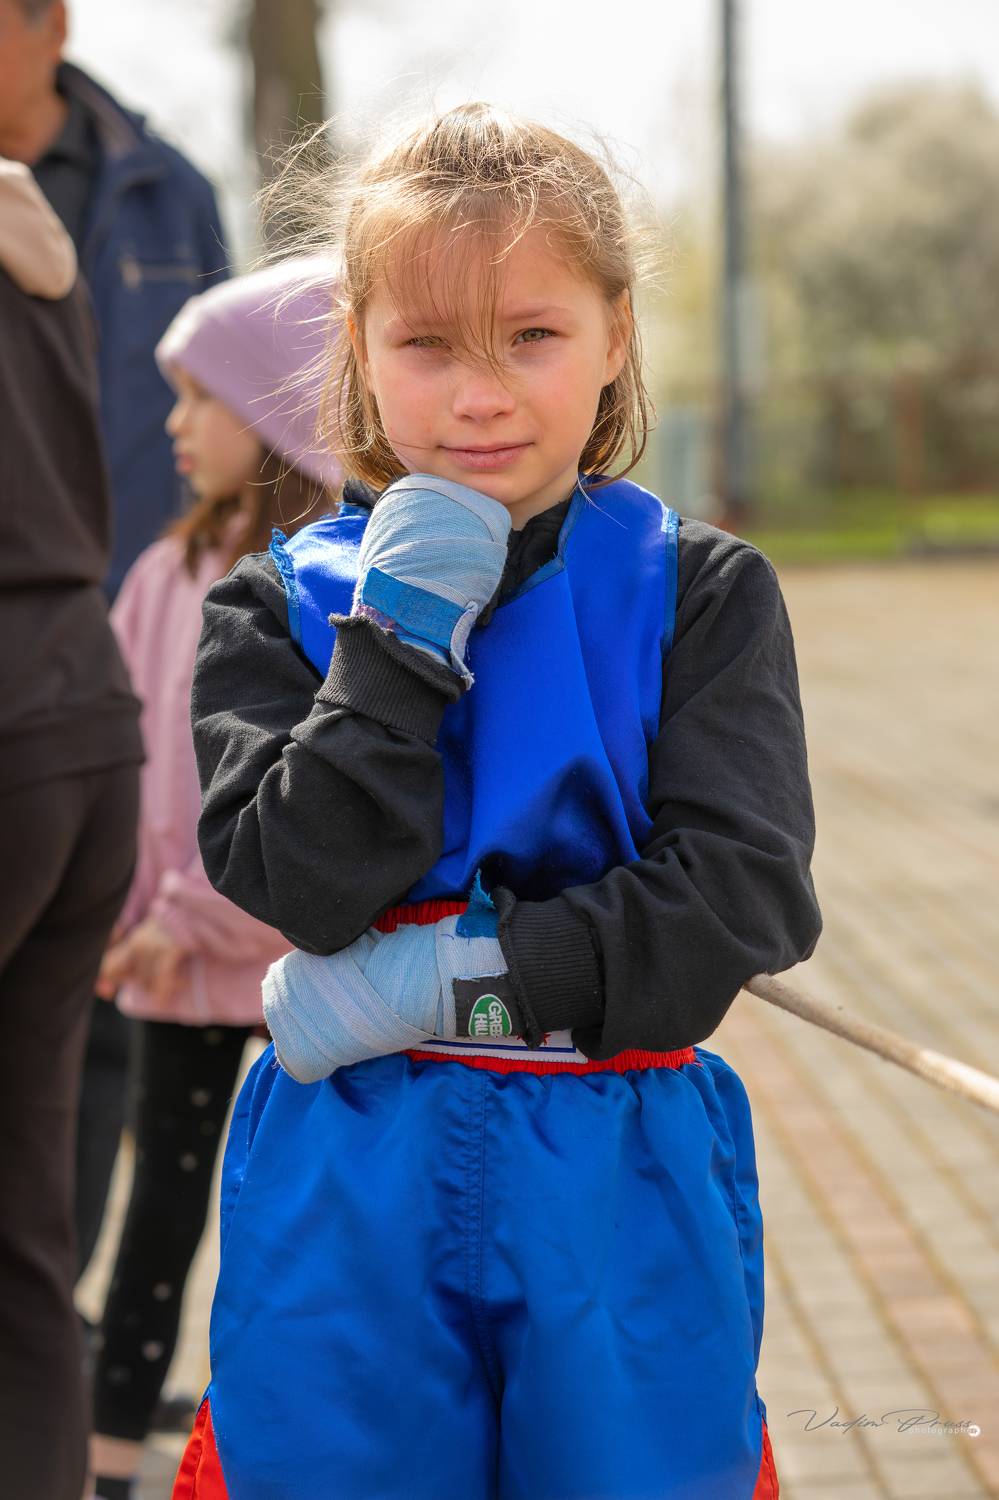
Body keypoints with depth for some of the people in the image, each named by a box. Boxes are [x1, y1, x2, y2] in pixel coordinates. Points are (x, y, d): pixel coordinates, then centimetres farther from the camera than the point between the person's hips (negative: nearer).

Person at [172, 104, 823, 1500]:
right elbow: (305, 889, -11)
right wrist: (404, 631, -15)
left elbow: (749, 893, -11)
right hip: (347, 1208, 1)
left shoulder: (701, 588, 0)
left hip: (619, 1188, 0)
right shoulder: (279, 605, 2)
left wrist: (450, 975, -15)